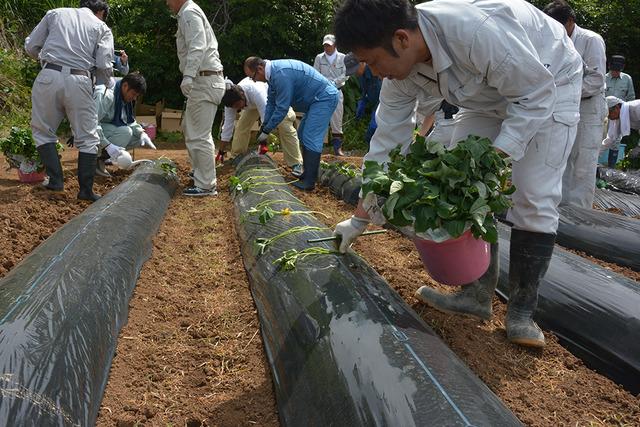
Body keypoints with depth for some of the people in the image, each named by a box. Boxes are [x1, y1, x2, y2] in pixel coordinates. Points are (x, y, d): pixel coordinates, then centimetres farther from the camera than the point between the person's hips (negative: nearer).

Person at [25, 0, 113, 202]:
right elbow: (104, 67, 1)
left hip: (49, 77, 1)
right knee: (87, 137, 10)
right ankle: (86, 189, 7)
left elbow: (30, 47, 13)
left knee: (43, 130, 16)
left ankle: (55, 179, 7)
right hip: (79, 81, -1)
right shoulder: (102, 28, 13)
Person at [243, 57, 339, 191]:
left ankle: (309, 182, -11)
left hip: (325, 98, -11)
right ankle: (308, 173, 22)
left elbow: (282, 108, -24)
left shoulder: (280, 74, -26)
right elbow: (271, 102, 15)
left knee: (311, 138, -13)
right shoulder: (273, 72, 7)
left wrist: (266, 131, -15)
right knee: (303, 134, 16)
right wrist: (264, 126, 12)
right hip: (316, 99, 11)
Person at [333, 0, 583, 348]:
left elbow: (536, 94, -30)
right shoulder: (399, 70, -19)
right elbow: (387, 143, -12)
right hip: (489, 95, 6)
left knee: (534, 198, -13)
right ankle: (477, 293, 7)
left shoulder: (475, 31, -42)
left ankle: (522, 310, -1)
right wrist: (359, 219, -9)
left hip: (548, 84, -6)